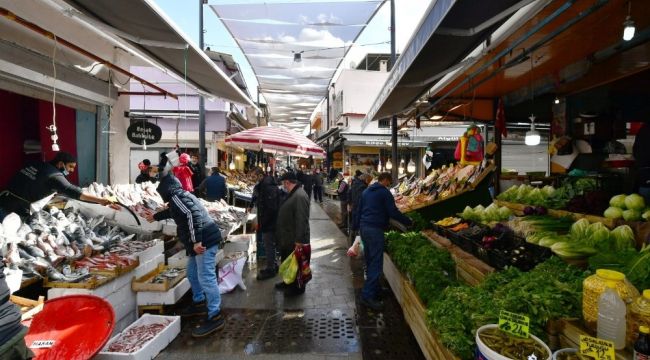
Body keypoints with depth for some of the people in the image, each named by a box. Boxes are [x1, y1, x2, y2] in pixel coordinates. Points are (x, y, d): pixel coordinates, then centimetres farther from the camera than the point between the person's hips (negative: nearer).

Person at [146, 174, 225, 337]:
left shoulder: (177, 196, -9)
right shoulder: (181, 196, 23)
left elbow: (192, 215, -25)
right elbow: (171, 211, 44)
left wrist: (196, 241, -29)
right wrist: (155, 216, 60)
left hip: (205, 240, -11)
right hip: (203, 240, 11)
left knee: (206, 277, -10)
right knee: (192, 273, 23)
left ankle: (215, 317, -5)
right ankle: (199, 303, 37)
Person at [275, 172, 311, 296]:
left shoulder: (300, 196, -25)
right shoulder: (292, 194, 9)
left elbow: (302, 220, -29)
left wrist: (299, 240, -29)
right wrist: (280, 236, 22)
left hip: (295, 240, -10)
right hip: (287, 238, 10)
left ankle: (298, 287, 23)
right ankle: (288, 282, 41)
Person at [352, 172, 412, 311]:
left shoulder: (366, 191, 17)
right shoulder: (384, 192, -7)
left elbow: (359, 210, 20)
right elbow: (393, 212, -11)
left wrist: (355, 226, 26)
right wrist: (408, 221, 0)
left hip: (364, 227, 9)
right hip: (375, 229, -9)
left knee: (370, 261, 17)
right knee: (376, 264, -7)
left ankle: (374, 290, 28)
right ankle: (368, 296, -9)